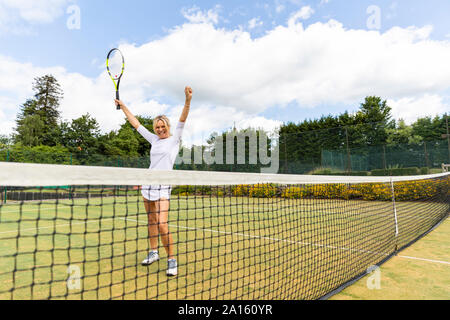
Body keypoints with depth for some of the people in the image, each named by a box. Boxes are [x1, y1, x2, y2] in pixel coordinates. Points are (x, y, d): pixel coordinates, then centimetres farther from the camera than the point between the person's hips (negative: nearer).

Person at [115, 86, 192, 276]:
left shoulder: (174, 139, 2)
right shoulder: (154, 139, 15)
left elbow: (182, 119, -12)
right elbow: (136, 124, 23)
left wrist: (188, 100, -26)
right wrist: (123, 107, 27)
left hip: (162, 187, -6)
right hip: (147, 184, 6)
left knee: (162, 225, -14)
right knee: (151, 221, 12)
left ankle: (171, 260, -2)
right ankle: (153, 253, 27)